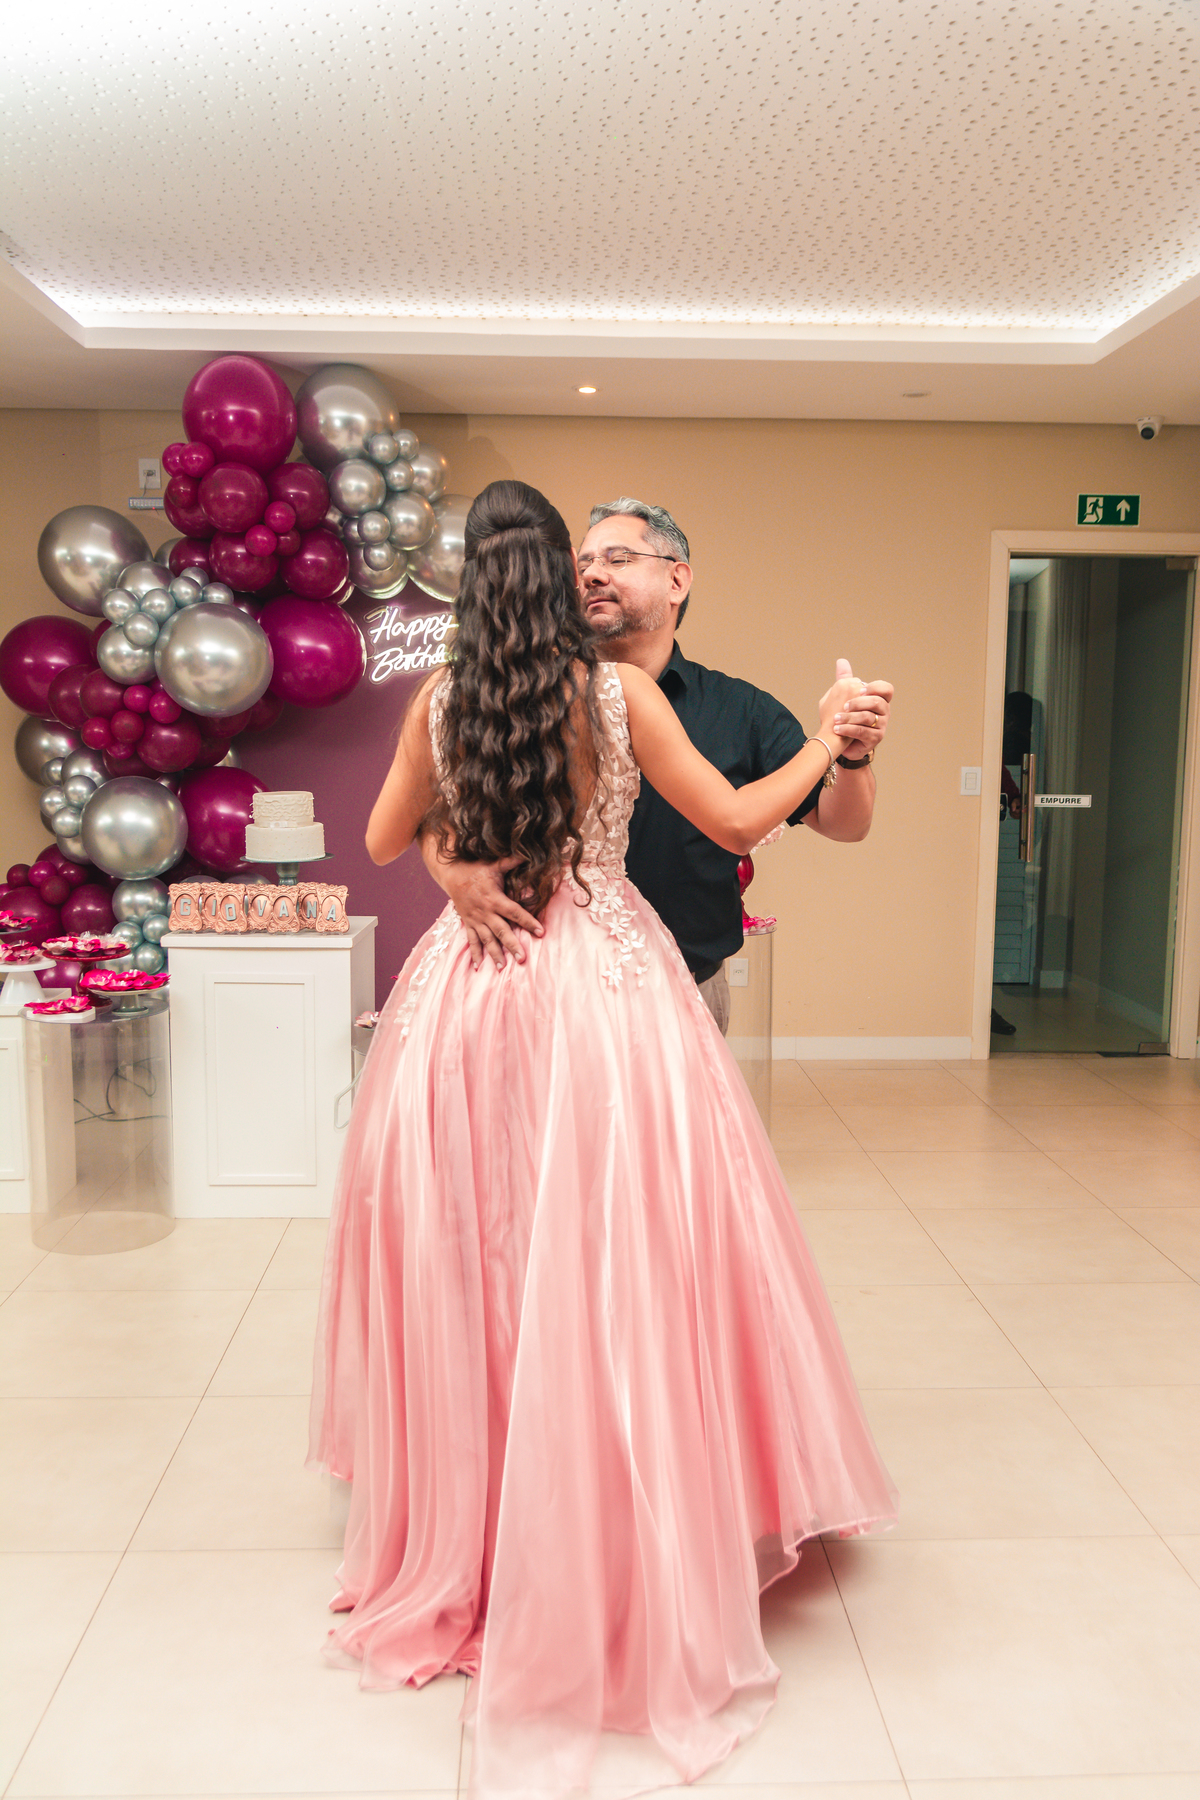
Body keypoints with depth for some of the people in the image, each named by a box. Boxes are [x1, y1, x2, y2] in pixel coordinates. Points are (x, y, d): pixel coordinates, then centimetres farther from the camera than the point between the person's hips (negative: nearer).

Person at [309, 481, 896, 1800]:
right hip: (603, 988, -3)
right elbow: (736, 821, -2)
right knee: (612, 1274, 4)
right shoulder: (620, 694, -6)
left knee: (467, 1271, 14)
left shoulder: (438, 702, 2)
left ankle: (456, 1553, 32)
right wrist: (828, 737, 11)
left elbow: (384, 841, 13)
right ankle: (636, 1588, 17)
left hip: (468, 992, 3)